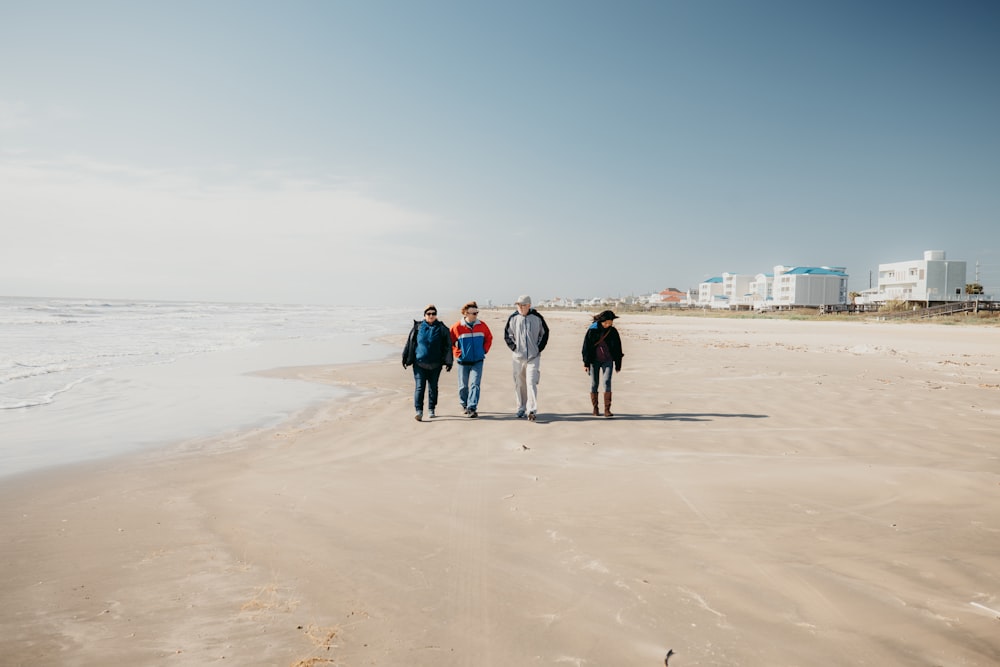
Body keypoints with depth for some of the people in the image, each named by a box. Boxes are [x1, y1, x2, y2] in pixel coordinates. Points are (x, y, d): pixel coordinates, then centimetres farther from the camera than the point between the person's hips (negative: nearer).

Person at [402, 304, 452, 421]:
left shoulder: (442, 329, 3)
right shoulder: (417, 327, 2)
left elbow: (447, 346, 2)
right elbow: (409, 343, 7)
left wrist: (448, 362, -5)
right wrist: (405, 358, 6)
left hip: (435, 364, 1)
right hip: (419, 363, -1)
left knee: (433, 387, 12)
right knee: (419, 387, -8)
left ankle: (432, 410, 26)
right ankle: (419, 411, -10)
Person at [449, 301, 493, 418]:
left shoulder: (481, 325, 0)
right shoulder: (457, 327, -8)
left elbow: (489, 338, 15)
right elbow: (449, 342, 1)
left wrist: (485, 350, 6)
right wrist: (456, 353, -6)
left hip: (478, 361, 1)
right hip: (463, 361, -1)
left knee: (475, 384, -10)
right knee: (463, 386, 9)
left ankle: (472, 408, -9)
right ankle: (464, 405, 30)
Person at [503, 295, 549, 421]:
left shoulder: (537, 317, 0)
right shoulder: (513, 318, 2)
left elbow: (545, 333, 11)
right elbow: (507, 334, 11)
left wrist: (539, 348, 2)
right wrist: (514, 347, 0)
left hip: (534, 356, -2)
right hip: (518, 356, 2)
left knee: (531, 382, -11)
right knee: (519, 383, 8)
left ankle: (531, 410, -12)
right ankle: (521, 408, 21)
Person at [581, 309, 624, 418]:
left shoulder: (613, 331, 0)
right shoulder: (592, 330, -6)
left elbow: (617, 348, 7)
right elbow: (586, 346, -3)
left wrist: (618, 364, 8)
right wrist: (586, 363, -5)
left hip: (608, 361, 1)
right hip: (594, 361, 0)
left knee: (607, 382, -12)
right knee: (594, 384, 3)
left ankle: (607, 409, -14)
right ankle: (595, 409, 15)